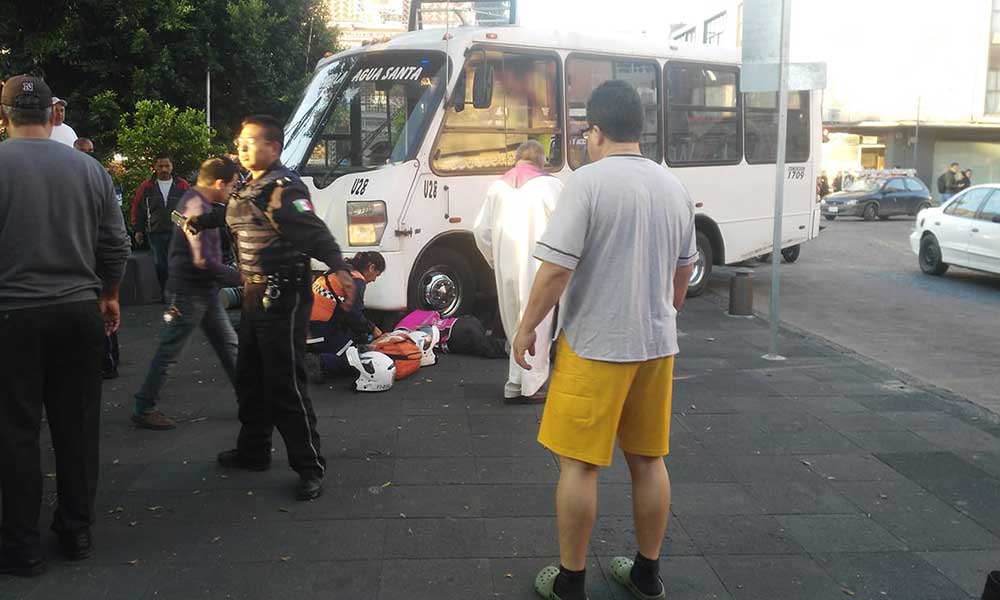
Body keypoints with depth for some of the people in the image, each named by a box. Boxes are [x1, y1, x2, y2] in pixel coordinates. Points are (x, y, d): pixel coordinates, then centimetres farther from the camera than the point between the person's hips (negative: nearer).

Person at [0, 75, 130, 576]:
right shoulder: (88, 167, 1)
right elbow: (115, 244, 5)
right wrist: (108, 296, 21)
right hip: (79, 311, 3)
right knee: (77, 426, 12)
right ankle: (77, 531, 23)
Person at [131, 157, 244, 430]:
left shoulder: (199, 202, 10)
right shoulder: (196, 207, -21)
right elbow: (203, 261, -26)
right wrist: (240, 277, -19)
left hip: (205, 290, 10)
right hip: (189, 291, -10)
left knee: (228, 344, 12)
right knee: (169, 352, -1)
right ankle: (143, 409, 9)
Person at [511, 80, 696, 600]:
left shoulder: (587, 181, -14)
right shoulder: (673, 187, 6)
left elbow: (556, 269, -19)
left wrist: (527, 327, -6)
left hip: (595, 346, -6)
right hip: (656, 343, 7)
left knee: (579, 463, 5)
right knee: (648, 459, 16)